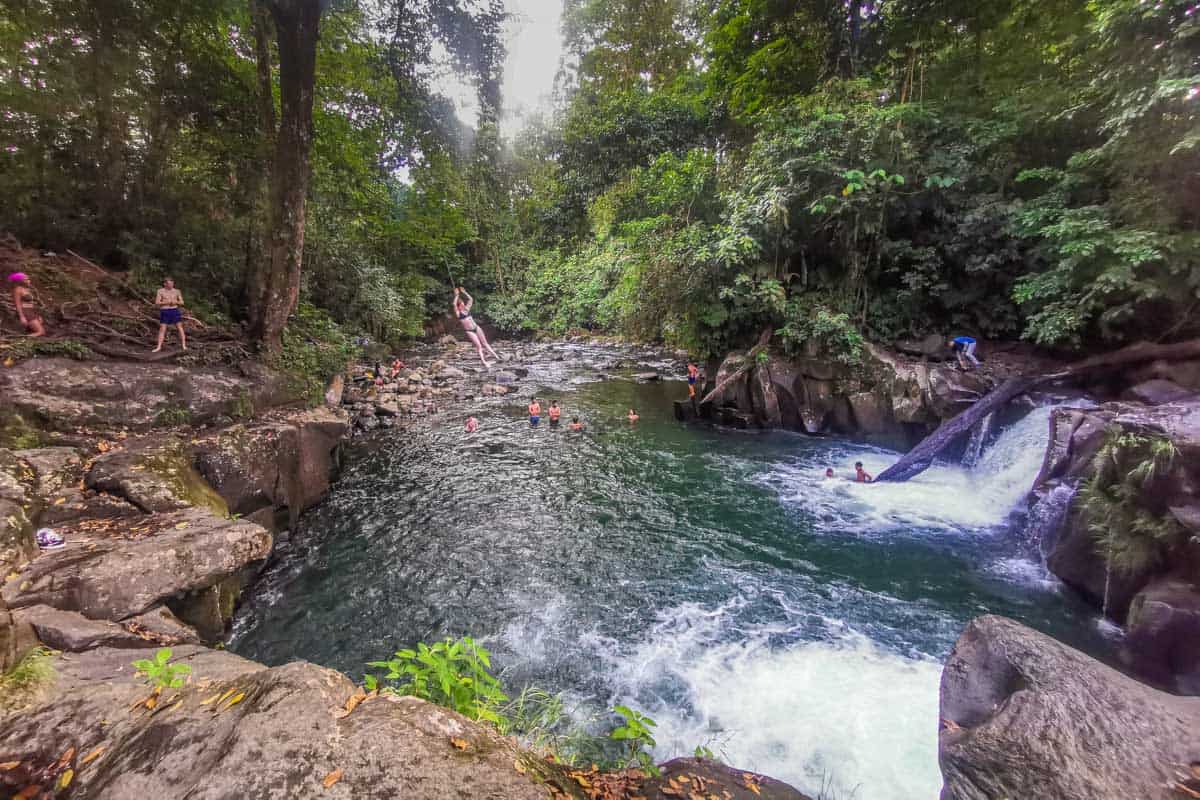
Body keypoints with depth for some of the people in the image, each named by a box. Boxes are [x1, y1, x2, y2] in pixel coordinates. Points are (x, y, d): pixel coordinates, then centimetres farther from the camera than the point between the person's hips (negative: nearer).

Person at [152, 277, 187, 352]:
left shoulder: (177, 291, 6)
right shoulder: (160, 291, 0)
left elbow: (182, 302, 7)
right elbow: (157, 302, -2)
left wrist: (176, 302, -12)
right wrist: (166, 302, -15)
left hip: (175, 311, 1)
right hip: (164, 312, -1)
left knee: (180, 328, -2)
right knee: (162, 329, -2)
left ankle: (183, 346, 0)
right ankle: (159, 347, -1)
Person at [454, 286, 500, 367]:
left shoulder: (466, 309, 9)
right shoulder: (458, 313, -6)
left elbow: (470, 299, 10)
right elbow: (454, 304, -22)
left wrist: (464, 292, 7)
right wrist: (457, 295, -15)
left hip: (476, 328, 5)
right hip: (469, 331, -5)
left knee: (485, 343, 9)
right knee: (479, 346, -6)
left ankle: (496, 356, 14)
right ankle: (484, 362, -1)